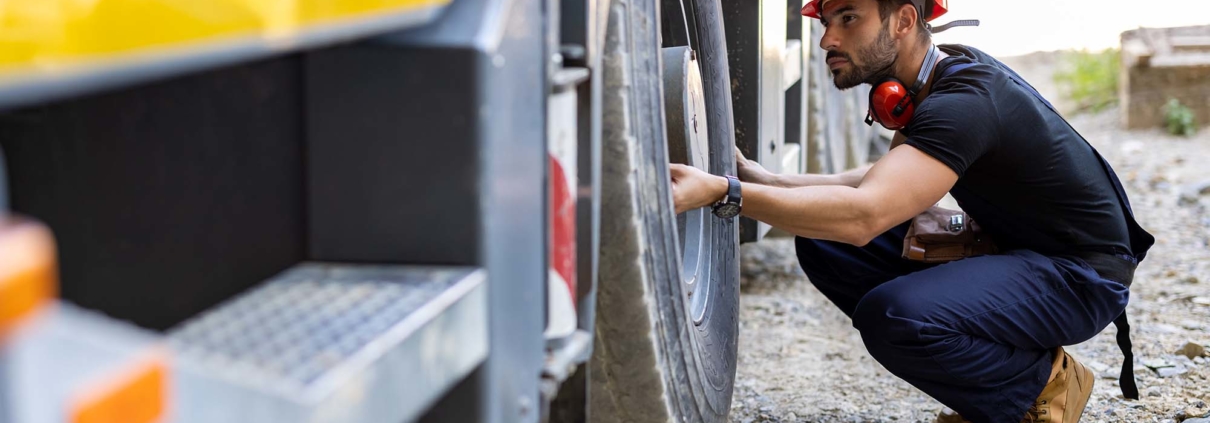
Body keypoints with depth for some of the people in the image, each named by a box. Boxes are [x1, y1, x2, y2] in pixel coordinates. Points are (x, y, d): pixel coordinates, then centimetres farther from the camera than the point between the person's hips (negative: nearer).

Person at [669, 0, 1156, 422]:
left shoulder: (965, 101, -27)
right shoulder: (937, 75, 2)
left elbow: (864, 214, -39)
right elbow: (884, 182, 8)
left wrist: (721, 192, -42)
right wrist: (762, 178, -4)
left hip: (1080, 273, -10)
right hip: (1009, 247, 10)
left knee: (892, 316, -34)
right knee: (823, 243, 0)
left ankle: (1042, 383, -4)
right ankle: (997, 373, 7)